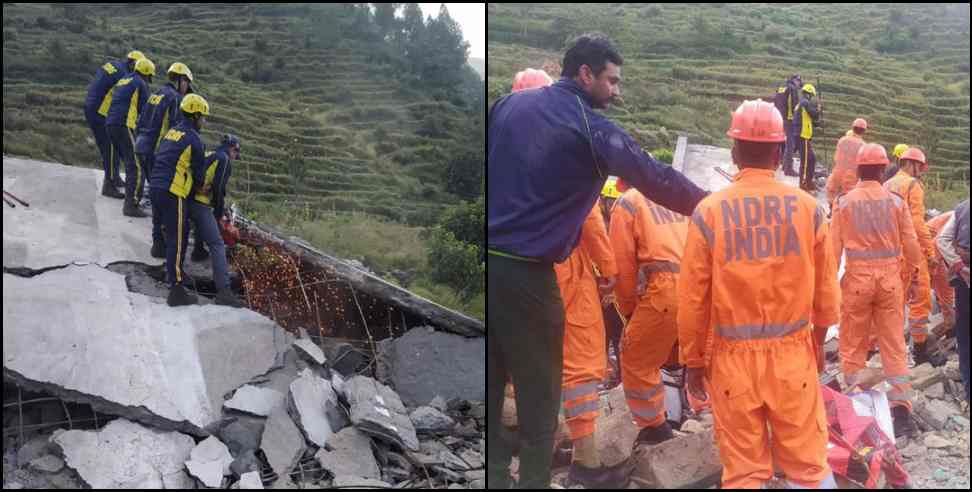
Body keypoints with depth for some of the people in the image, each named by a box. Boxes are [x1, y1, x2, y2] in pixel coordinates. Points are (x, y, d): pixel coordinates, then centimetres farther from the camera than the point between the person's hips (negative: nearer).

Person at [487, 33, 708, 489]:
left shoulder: (508, 104, 10)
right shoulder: (591, 128, -9)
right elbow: (655, 178, -10)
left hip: (491, 261, 6)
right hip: (524, 274, -6)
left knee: (490, 382, 16)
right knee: (538, 388, 9)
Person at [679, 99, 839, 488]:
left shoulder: (709, 210, -8)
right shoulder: (808, 207, -3)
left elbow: (693, 297, -5)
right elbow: (825, 288, 6)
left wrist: (693, 361, 7)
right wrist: (818, 339, 24)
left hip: (734, 356, -1)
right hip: (794, 353, 1)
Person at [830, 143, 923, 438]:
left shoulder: (844, 202, -4)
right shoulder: (896, 202, -2)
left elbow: (834, 247, -5)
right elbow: (911, 246, 1)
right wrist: (913, 270, 18)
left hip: (856, 278, -1)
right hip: (889, 278, 1)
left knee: (853, 345, 10)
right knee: (894, 345, 7)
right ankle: (901, 409, 2)